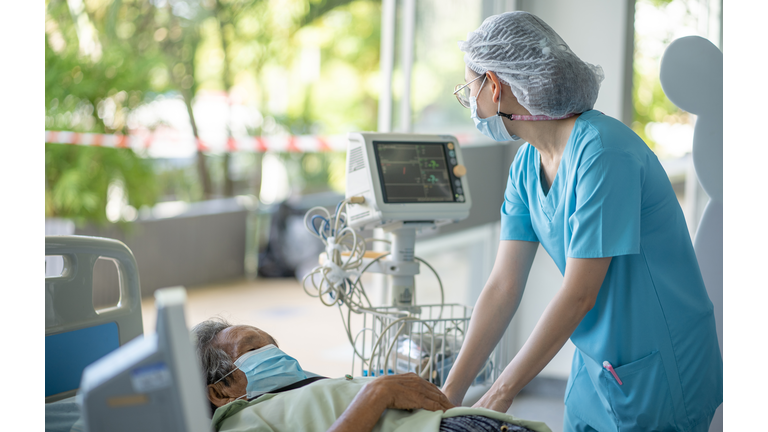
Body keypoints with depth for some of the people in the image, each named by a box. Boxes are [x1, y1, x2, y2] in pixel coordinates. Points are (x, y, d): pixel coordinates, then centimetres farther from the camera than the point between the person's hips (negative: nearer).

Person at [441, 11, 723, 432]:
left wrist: (500, 394, -19)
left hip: (656, 370, -7)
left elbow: (578, 295, -24)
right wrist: (450, 392, -7)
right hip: (593, 363, 7)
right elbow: (503, 287, -1)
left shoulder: (601, 152, -24)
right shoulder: (526, 164, 2)